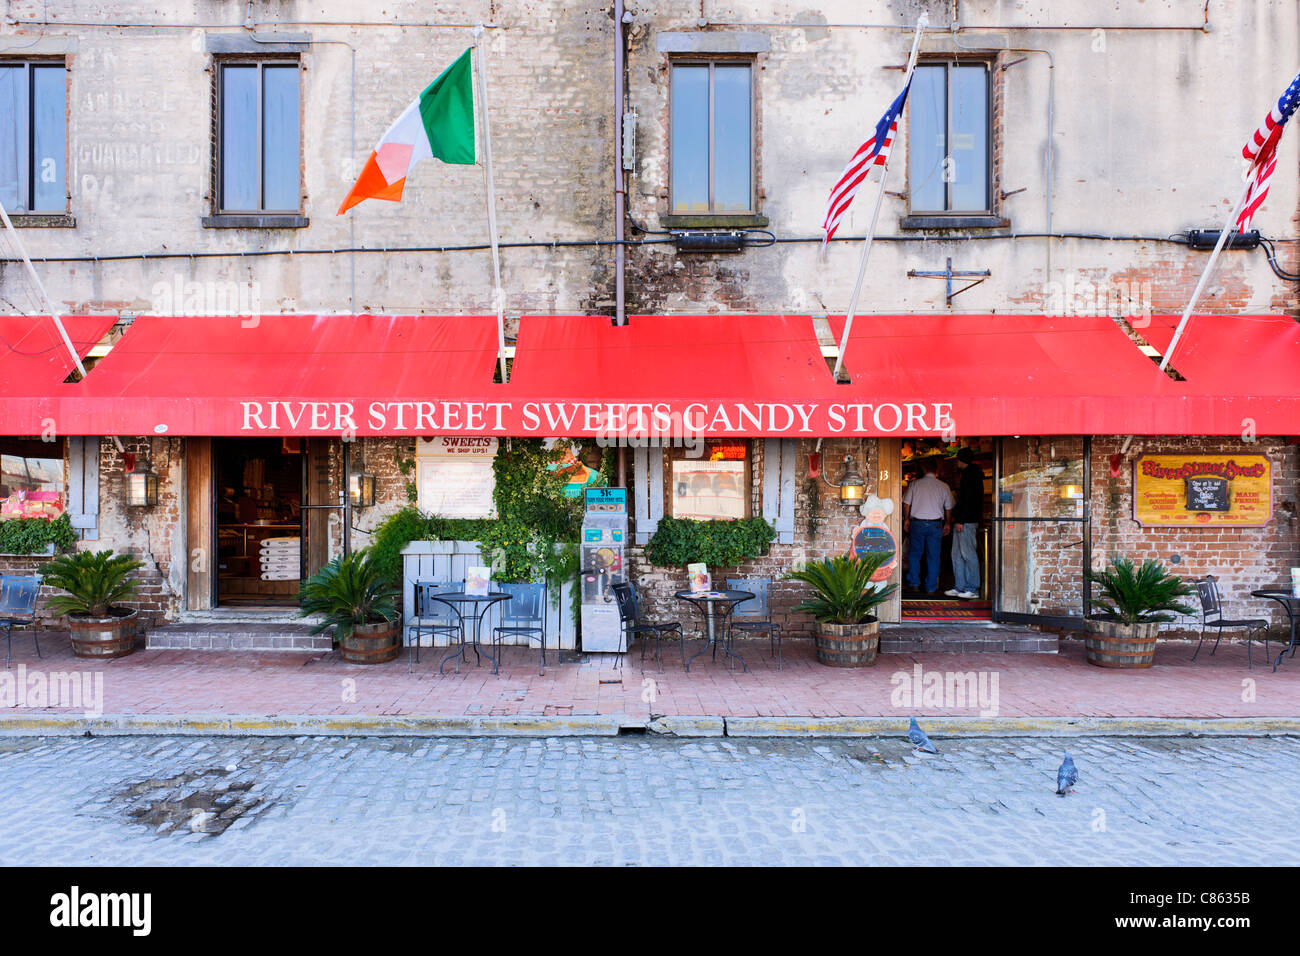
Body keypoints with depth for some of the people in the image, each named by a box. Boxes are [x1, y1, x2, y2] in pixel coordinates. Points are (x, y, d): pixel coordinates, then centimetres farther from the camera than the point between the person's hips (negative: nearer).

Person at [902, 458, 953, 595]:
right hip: (935, 524, 1)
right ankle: (931, 587, 9)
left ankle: (914, 583, 16)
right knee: (933, 556, 6)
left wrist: (906, 519, 14)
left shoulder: (914, 484, -3)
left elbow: (906, 504, 1)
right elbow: (948, 508, 6)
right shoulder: (944, 487, 0)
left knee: (914, 554, 12)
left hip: (917, 523, -1)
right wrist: (947, 523, 19)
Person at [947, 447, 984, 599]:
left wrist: (960, 520, -20)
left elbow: (968, 500, -19)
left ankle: (973, 589, -3)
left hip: (966, 521, -11)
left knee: (968, 554, -7)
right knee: (957, 554, 11)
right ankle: (960, 587, 14)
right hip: (962, 521, 11)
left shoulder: (970, 475, -12)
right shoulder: (969, 474, 20)